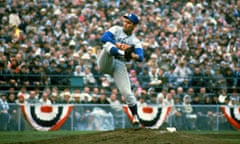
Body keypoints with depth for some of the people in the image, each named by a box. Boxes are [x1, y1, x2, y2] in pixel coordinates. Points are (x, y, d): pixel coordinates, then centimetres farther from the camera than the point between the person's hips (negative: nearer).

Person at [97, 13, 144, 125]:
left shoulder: (136, 41, 12)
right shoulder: (116, 30, 11)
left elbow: (141, 57, -6)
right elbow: (104, 38, -9)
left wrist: (133, 55, -29)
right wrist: (118, 45, -19)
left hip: (120, 65, 1)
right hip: (106, 63, -1)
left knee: (127, 92, -13)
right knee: (108, 44, -29)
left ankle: (135, 116, -1)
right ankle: (123, 53, -56)